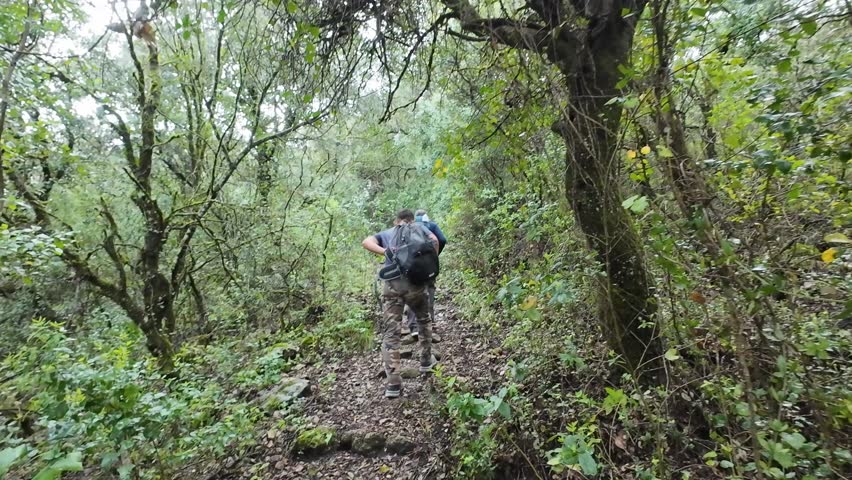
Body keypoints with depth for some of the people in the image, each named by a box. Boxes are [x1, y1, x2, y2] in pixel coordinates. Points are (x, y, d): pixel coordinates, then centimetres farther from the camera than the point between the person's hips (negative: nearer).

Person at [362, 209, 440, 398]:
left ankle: (393, 383, 1)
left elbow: (366, 242, 5)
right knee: (423, 320, 25)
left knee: (391, 332, 3)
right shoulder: (419, 227, 19)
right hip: (415, 281, 0)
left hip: (391, 284, 1)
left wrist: (385, 252, -5)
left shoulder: (386, 233, 24)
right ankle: (426, 361, 35)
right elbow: (434, 240, 0)